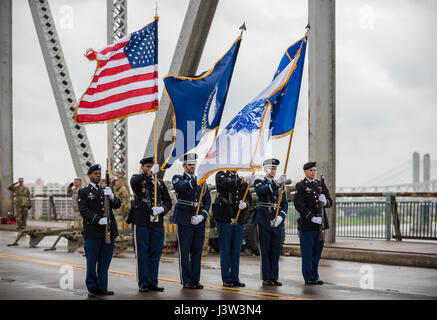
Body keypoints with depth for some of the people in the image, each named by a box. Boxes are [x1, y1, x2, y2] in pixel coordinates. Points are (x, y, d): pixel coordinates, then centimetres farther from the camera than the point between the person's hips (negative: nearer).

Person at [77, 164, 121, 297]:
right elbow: (84, 211, -7)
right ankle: (92, 288, 10)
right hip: (92, 233, -4)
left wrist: (111, 197, -16)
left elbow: (117, 205, 6)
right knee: (91, 262, 0)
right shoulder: (83, 192, 5)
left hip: (109, 231, 4)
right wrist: (98, 219, -20)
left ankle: (102, 288, 13)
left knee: (105, 262, 6)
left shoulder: (107, 190, 19)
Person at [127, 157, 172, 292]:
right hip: (141, 223, -4)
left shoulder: (160, 183, 15)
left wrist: (161, 209, -12)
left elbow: (168, 202, 10)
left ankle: (153, 283, 15)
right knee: (141, 254, 0)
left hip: (157, 224, 4)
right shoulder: (138, 179, 3)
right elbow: (134, 182, -23)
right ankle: (143, 284, 7)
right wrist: (149, 173, -36)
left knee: (155, 254, 7)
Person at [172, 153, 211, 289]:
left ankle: (196, 280, 13)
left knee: (197, 251, 7)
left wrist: (202, 215, -5)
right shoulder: (178, 178, 2)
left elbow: (207, 200, 10)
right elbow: (182, 187, -22)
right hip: (184, 221, -4)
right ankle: (186, 281, 4)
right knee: (184, 252, -1)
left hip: (199, 222, 4)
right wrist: (196, 180, -37)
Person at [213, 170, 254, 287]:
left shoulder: (242, 181, 17)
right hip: (224, 219, -4)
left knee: (236, 251, 7)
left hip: (239, 220, 4)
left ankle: (235, 278, 13)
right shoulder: (221, 175, 3)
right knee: (225, 250, 0)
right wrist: (243, 181, -32)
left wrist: (245, 204, -13)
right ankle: (226, 279, 5)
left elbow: (248, 198, 10)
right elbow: (226, 183, -20)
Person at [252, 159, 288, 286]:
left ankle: (274, 278, 11)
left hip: (277, 222, 4)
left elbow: (285, 204, 11)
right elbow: (261, 191, -22)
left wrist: (281, 216, -7)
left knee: (276, 251, 5)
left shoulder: (280, 185, 17)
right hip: (264, 221, -4)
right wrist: (277, 183, -34)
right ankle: (266, 278, 3)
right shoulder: (259, 183, 3)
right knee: (265, 251, -2)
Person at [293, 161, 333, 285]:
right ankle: (308, 277, 6)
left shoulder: (320, 185, 15)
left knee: (317, 251, 10)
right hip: (307, 224, -6)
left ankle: (315, 276, 18)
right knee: (307, 252, -1)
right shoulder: (300, 186, -4)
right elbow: (299, 205, -12)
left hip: (320, 223, 6)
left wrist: (325, 202, -13)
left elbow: (330, 202, 12)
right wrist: (312, 218, -17)